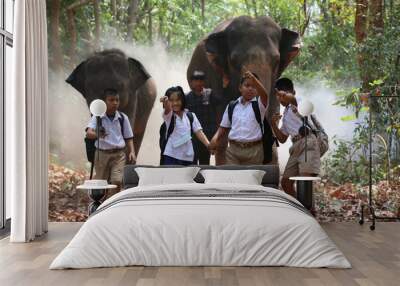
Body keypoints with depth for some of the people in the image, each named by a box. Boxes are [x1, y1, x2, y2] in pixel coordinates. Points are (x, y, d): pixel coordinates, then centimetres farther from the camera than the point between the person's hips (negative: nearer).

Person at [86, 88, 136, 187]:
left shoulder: (123, 118, 5)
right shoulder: (97, 117, -2)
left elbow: (128, 137, 12)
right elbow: (88, 133, -18)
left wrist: (132, 152, -2)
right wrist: (97, 134, -39)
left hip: (119, 154, 1)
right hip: (102, 154, -1)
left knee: (117, 181, -15)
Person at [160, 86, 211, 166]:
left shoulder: (190, 116, 5)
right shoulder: (168, 116, -3)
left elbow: (199, 132, -1)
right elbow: (167, 110, -26)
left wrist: (209, 145, -17)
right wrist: (166, 103, -51)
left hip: (187, 156, 3)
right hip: (170, 155, -3)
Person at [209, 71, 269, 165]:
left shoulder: (259, 104, 0)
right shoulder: (231, 106, 11)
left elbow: (264, 95, -23)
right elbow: (224, 127, 14)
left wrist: (254, 79, -41)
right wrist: (215, 139, -6)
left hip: (253, 150, -2)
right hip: (233, 149, 2)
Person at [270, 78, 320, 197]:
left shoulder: (297, 103, -1)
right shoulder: (285, 115, 23)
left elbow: (290, 98, -29)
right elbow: (282, 139, 25)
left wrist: (282, 93, -16)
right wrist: (274, 124, 14)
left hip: (308, 143, -9)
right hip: (296, 146, 9)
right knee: (285, 182, 10)